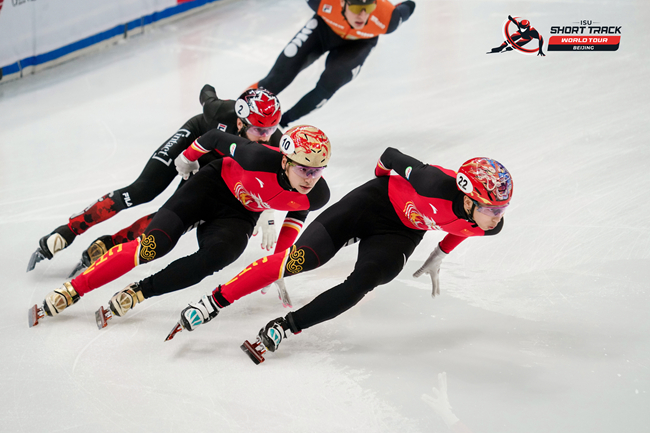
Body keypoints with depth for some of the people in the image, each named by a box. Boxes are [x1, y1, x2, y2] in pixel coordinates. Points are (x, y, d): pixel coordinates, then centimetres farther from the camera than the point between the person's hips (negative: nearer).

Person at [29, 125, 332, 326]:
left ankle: (137, 293, -13)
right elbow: (217, 138, -18)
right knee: (154, 244, -19)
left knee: (210, 260, -27)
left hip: (241, 215, 3)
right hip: (213, 185, -3)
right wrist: (188, 156, 0)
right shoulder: (260, 159, -37)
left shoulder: (317, 195, -23)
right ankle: (72, 290, -11)